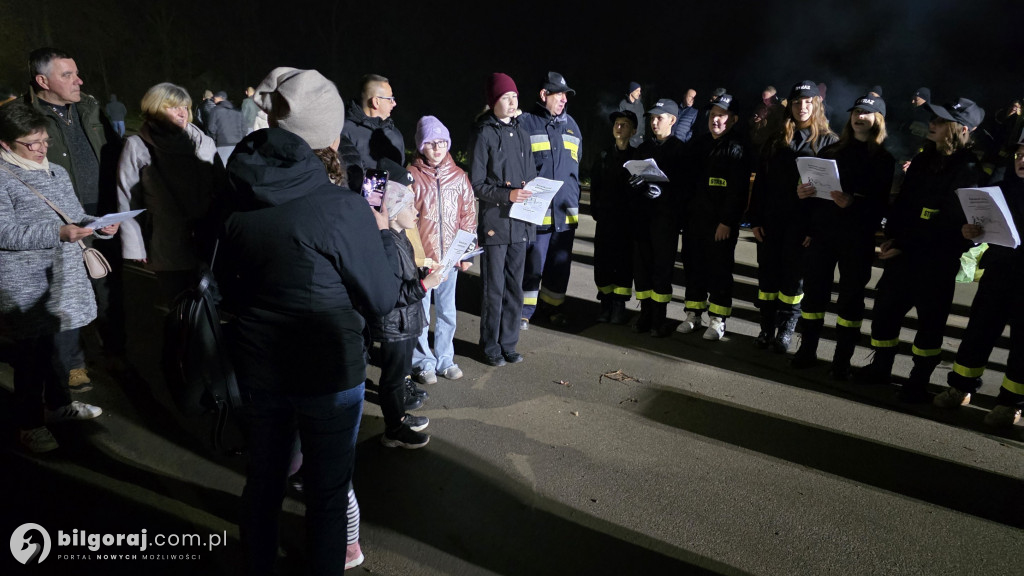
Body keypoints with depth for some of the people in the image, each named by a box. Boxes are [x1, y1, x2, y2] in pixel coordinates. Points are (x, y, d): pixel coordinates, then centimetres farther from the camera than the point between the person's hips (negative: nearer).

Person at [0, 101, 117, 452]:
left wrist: (98, 225, -7)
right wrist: (58, 233, -27)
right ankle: (29, 423, 19)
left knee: (64, 344, 17)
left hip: (66, 280, 6)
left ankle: (58, 404, 37)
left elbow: (76, 216, 13)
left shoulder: (56, 173, 9)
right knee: (32, 353, 3)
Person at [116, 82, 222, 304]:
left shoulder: (204, 143, 5)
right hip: (168, 250, -2)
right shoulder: (137, 147, -1)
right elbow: (127, 201, -1)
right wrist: (135, 247, -4)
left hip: (208, 245, 2)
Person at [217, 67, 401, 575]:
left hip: (257, 365, 6)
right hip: (327, 371, -6)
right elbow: (382, 298, -11)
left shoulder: (239, 196, -4)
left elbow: (228, 286, 8)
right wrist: (381, 233, 2)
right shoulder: (343, 209, -23)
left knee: (263, 479, 25)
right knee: (327, 492, 14)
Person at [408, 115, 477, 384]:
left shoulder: (459, 176, 5)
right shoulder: (412, 176, -6)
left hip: (450, 257, 3)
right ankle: (423, 362, 21)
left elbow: (469, 216, 9)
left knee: (447, 312, 13)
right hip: (421, 258, -3)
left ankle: (445, 358, 28)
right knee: (420, 313, 6)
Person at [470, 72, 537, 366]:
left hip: (520, 223, 6)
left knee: (514, 286, 11)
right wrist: (507, 194, -21)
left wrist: (531, 196, 0)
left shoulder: (521, 133, 13)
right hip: (494, 223, -6)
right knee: (494, 288, 0)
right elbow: (476, 184, -8)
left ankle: (508, 342, 24)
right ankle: (491, 347, 15)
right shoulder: (484, 135, -5)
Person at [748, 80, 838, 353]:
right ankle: (767, 327, 18)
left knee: (793, 275, 4)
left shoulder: (828, 141, 1)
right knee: (767, 273, 7)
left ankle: (786, 329, 16)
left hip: (803, 221, -3)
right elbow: (760, 181, 8)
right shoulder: (776, 139, 10)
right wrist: (755, 218, 1)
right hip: (771, 219, 3)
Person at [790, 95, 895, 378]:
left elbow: (881, 203, -7)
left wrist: (852, 203, -24)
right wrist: (803, 192, -8)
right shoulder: (833, 150, 14)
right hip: (822, 231, 3)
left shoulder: (884, 159, 3)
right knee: (813, 290, 3)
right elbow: (813, 186, 14)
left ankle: (842, 359, 10)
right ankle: (807, 350, 15)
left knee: (851, 295, 2)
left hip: (858, 238, -3)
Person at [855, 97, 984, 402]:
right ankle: (880, 368, 26)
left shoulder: (968, 169, -11)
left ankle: (918, 382, 17)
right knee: (885, 307, 10)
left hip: (937, 259, -6)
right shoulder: (923, 158, 9)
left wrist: (905, 246, -16)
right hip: (902, 251, 6)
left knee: (930, 319, 4)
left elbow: (951, 223, -15)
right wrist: (890, 236, -1)